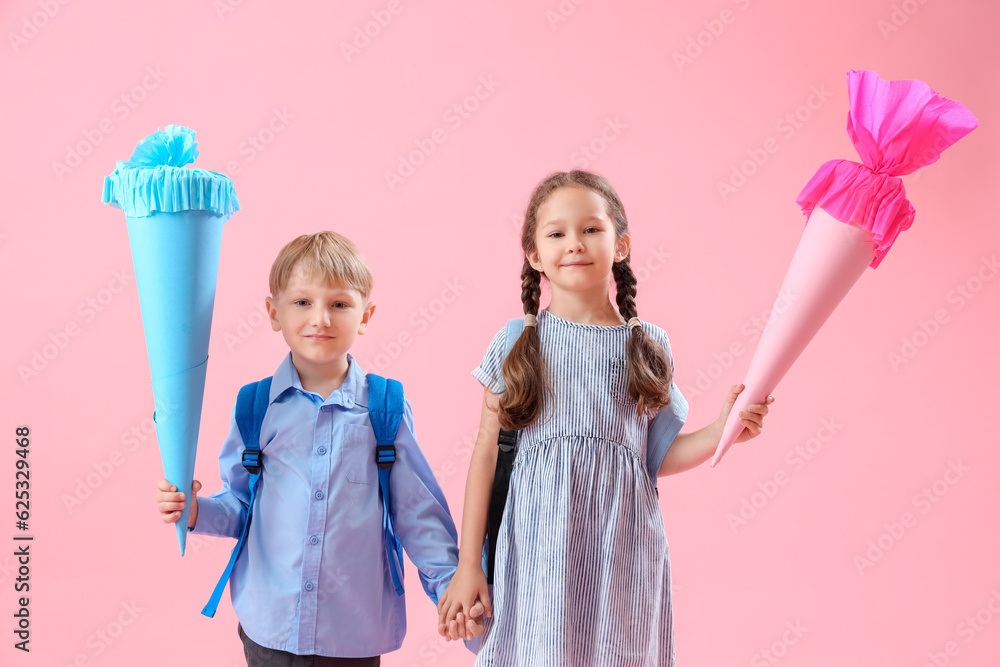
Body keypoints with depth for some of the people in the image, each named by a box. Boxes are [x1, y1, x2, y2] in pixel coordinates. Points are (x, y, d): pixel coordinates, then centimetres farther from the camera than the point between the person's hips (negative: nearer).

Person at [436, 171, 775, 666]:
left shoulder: (648, 346, 6)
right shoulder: (516, 343, 3)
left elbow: (657, 457, 11)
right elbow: (487, 456, 4)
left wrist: (720, 432, -5)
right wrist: (467, 566, 3)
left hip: (622, 549, 1)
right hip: (536, 548, -1)